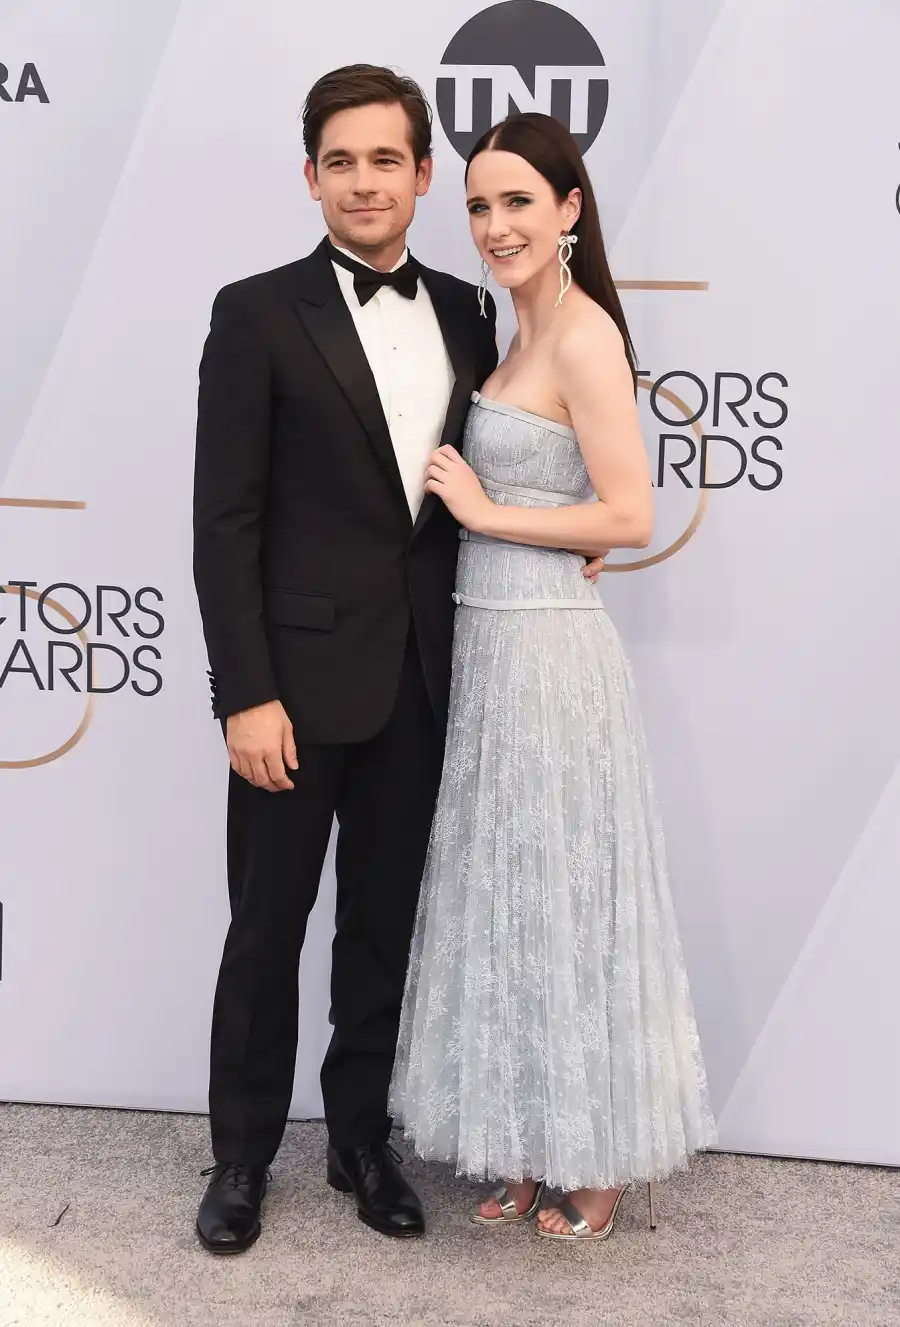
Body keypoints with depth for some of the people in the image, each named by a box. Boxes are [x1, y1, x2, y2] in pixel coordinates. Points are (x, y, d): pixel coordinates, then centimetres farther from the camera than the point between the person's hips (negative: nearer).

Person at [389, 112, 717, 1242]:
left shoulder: (582, 334, -13)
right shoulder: (523, 334, 14)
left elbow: (631, 518, -18)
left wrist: (484, 511, -13)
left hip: (547, 653, -9)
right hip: (492, 650, 9)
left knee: (561, 898, 3)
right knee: (511, 898, 14)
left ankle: (600, 1162, 21)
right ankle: (535, 1149, 27)